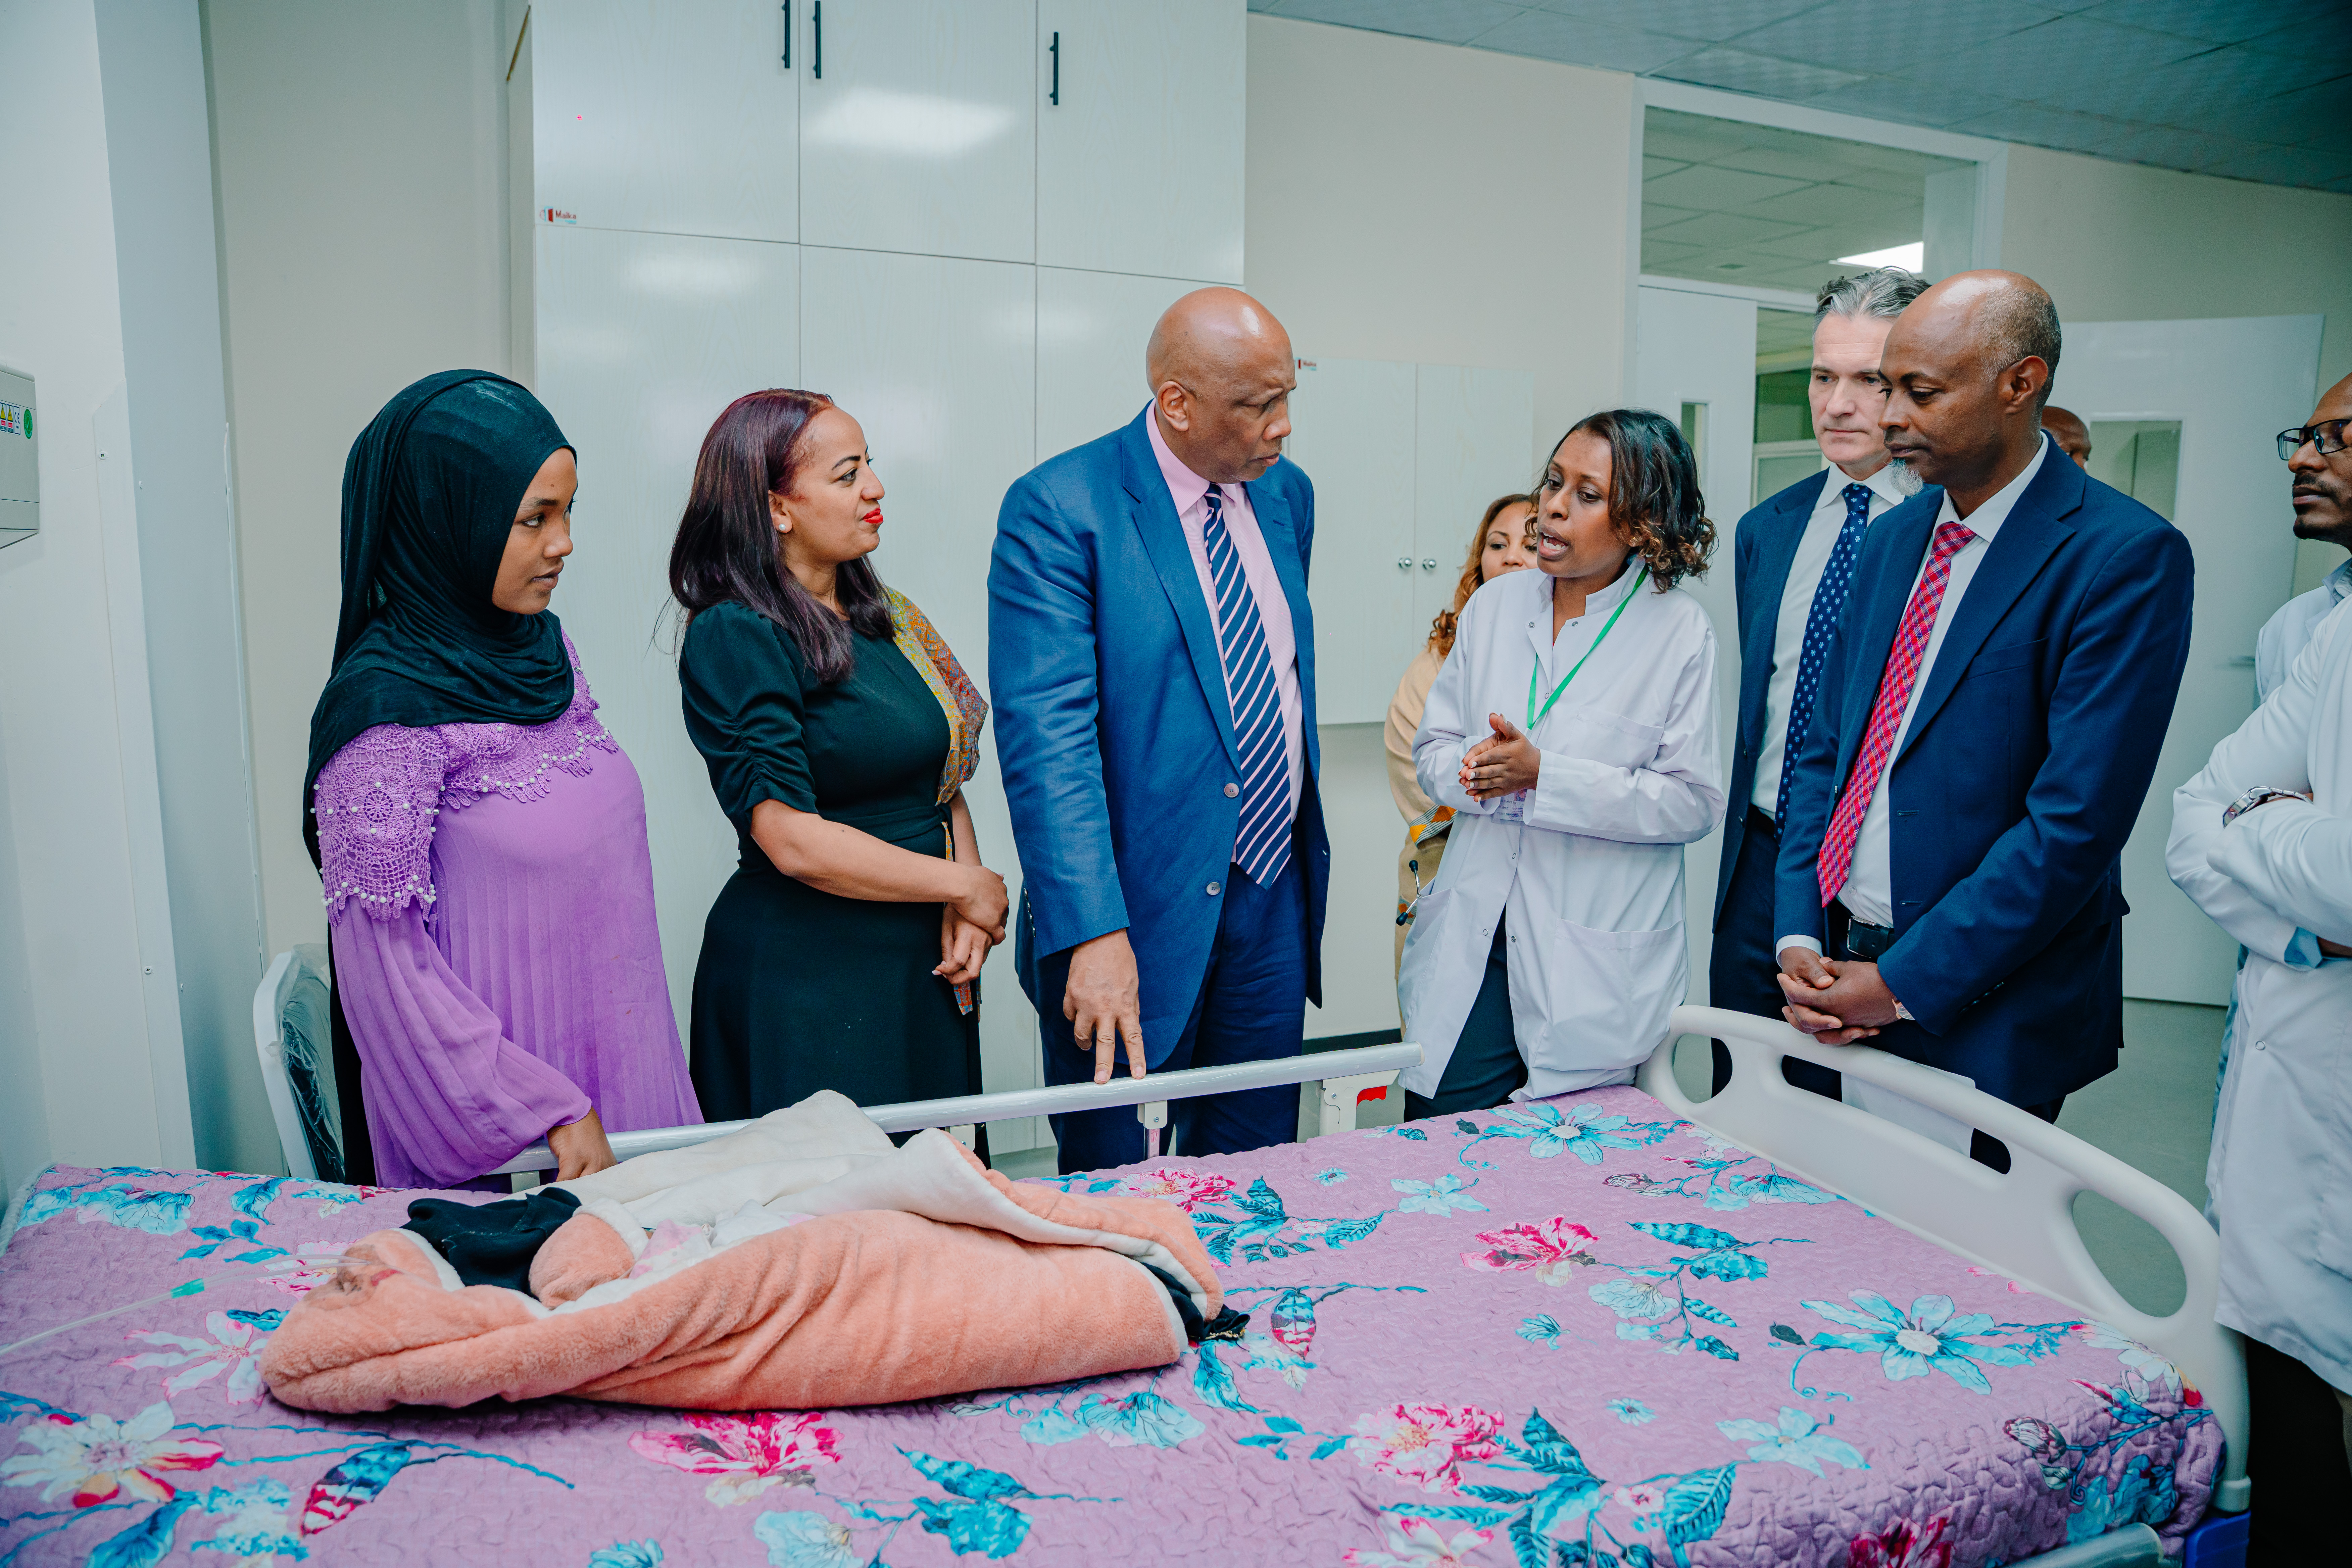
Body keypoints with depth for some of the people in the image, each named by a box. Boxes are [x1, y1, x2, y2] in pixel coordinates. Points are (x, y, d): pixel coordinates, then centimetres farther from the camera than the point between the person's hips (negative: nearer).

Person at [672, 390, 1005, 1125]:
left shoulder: (884, 616, 9)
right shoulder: (734, 636, -13)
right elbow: (792, 840, -19)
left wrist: (963, 913, -5)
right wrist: (966, 885, -11)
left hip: (923, 966, 7)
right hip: (803, 981, -7)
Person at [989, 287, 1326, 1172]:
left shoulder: (1287, 493, 8)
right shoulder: (1056, 510, -14)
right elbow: (1046, 734, -21)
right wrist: (1093, 932, -28)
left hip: (1275, 894, 6)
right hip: (1138, 901, -5)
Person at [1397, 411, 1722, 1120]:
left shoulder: (1681, 632, -6)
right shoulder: (1494, 605, 7)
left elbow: (1694, 802, -10)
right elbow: (1432, 746, 10)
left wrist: (1544, 777, -19)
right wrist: (1474, 771, -14)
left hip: (1594, 966, -3)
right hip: (1470, 946, 3)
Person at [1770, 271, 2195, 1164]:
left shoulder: (2127, 557, -13)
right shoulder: (1893, 539, 9)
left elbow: (2077, 822, -19)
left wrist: (1903, 983, -16)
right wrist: (1799, 938, 0)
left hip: (1979, 1019, -6)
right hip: (1846, 981, 6)